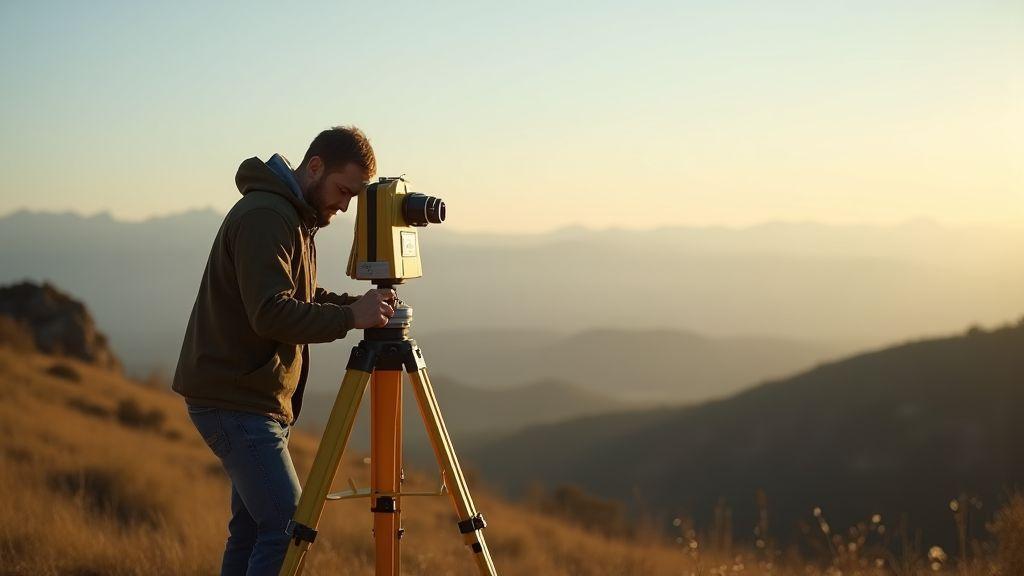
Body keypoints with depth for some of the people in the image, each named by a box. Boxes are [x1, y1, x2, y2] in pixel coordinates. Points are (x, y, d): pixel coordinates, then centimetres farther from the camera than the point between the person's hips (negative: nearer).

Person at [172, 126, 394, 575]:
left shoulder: (296, 217, 15)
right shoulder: (264, 216, -18)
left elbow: (302, 299, 19)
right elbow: (270, 314, -27)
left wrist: (359, 306, 1)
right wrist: (350, 317, -26)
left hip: (258, 398, 10)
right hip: (234, 399, -10)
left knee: (254, 526, 12)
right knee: (288, 525, -12)